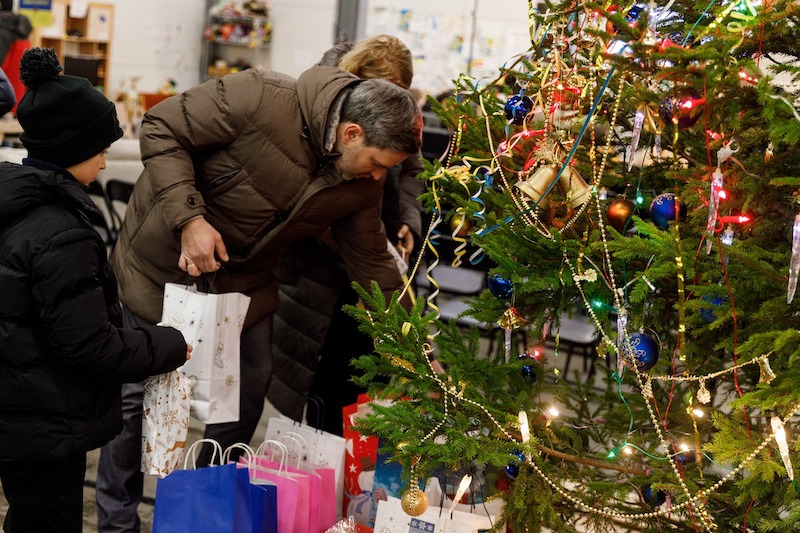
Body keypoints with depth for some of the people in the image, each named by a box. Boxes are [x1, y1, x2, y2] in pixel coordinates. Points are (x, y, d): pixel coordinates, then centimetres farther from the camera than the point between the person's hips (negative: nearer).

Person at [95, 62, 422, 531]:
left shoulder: (363, 183, -12)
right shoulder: (261, 100, -31)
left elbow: (371, 261, -1)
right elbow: (162, 129, -24)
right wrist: (189, 217, -32)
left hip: (245, 279, 6)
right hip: (165, 259, -5)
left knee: (250, 391, 9)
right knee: (138, 390, 2)